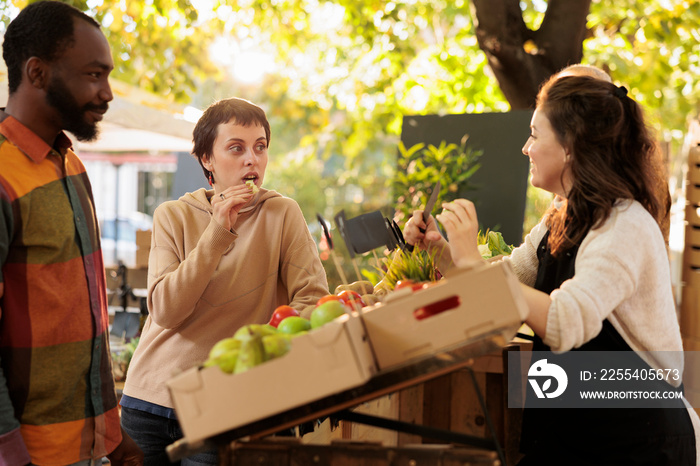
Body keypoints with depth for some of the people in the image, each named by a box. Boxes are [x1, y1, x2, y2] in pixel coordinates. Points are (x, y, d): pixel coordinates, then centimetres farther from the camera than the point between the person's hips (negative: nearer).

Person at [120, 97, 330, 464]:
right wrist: (218, 233, -18)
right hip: (150, 396, 2)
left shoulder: (282, 214, -3)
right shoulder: (172, 216, 1)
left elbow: (313, 299, -8)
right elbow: (165, 312, -12)